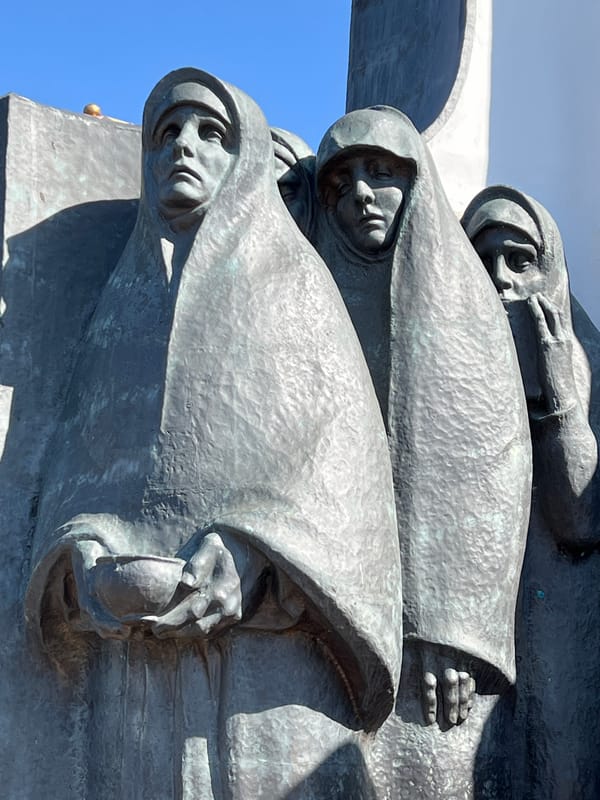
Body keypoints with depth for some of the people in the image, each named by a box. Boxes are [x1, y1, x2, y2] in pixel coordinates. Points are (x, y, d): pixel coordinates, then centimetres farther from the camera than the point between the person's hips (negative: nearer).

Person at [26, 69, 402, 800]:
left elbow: (345, 449, 0)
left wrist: (251, 561, -18)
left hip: (269, 638, -2)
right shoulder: (123, 300, 22)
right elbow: (77, 457, 12)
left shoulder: (296, 285, 13)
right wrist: (93, 568, -10)